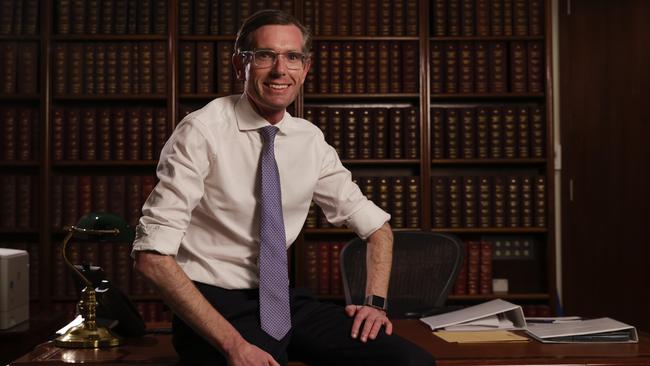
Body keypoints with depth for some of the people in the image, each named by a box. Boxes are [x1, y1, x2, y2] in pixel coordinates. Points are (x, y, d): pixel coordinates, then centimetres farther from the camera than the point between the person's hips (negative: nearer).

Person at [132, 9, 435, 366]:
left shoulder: (310, 140, 4)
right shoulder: (201, 132, -12)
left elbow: (376, 225, 14)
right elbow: (152, 255, -18)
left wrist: (375, 302, -3)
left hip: (285, 300, 5)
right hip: (213, 306, -5)